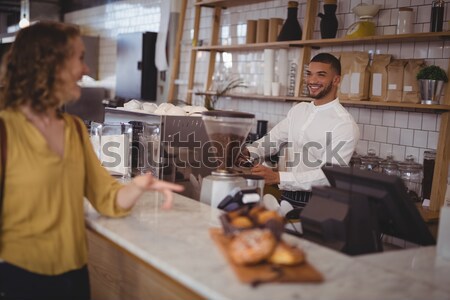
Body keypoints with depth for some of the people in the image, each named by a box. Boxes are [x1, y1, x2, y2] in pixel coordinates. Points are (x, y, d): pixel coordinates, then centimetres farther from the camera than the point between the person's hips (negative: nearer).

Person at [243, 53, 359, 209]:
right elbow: (272, 140, 16)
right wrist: (247, 152, -7)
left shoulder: (344, 123, -13)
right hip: (287, 197, 6)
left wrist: (278, 177, -30)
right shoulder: (298, 110, 10)